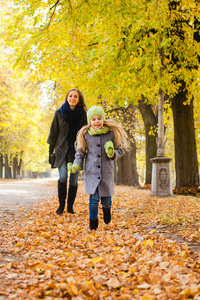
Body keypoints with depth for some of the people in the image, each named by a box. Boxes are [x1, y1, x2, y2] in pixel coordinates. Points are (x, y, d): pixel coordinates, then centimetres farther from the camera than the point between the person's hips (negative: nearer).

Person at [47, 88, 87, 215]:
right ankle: (61, 205, 1)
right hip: (62, 150, 0)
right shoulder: (59, 113, 3)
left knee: (74, 180, 1)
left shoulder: (83, 114, 2)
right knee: (63, 177, -13)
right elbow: (54, 132, 7)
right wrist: (50, 150, 5)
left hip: (77, 151, 0)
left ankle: (70, 206, 13)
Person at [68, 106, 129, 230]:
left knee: (106, 200, 7)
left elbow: (120, 150, 7)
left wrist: (113, 154, -15)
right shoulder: (85, 135, 0)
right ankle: (93, 221, 12)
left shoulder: (111, 133, -2)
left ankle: (106, 209, 42)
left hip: (107, 172, 0)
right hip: (91, 172, 0)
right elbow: (80, 153, 10)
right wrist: (76, 165, -5)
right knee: (94, 198, -7)